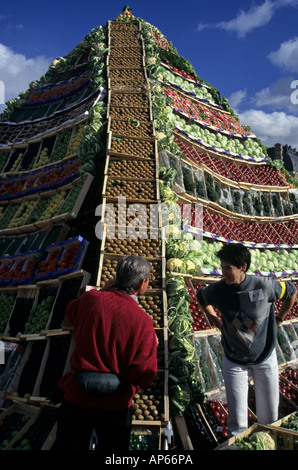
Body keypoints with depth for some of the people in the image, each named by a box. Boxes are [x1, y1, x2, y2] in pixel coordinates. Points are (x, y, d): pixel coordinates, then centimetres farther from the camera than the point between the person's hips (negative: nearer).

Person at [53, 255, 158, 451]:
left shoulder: (90, 298, -12)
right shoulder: (143, 321, -19)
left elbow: (67, 322, 12)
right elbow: (145, 377, -15)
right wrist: (153, 346, 2)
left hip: (77, 398, 2)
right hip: (115, 405, -1)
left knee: (69, 445, 21)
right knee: (112, 447, 23)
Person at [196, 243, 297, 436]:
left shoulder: (265, 285, -21)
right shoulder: (217, 289, -18)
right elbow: (201, 298, 7)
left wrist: (279, 319, 2)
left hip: (265, 357, 0)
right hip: (234, 360, 0)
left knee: (269, 413, 16)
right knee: (236, 416, 5)